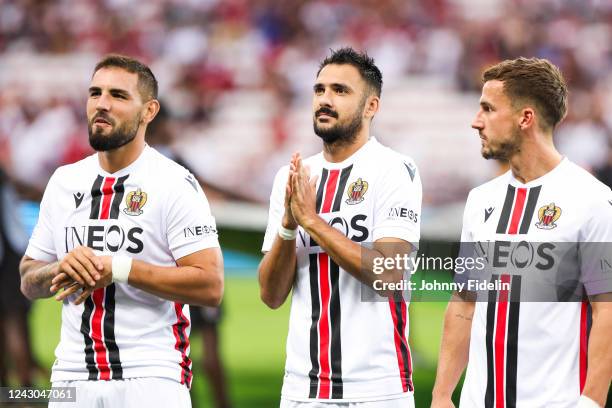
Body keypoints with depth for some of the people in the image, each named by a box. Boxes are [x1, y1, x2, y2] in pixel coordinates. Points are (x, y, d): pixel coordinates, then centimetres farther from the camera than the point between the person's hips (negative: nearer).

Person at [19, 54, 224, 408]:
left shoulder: (175, 185, -6)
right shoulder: (64, 182, 11)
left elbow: (210, 285, -13)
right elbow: (29, 281, 15)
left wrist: (119, 268, -18)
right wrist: (63, 269, -7)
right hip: (73, 376, 4)